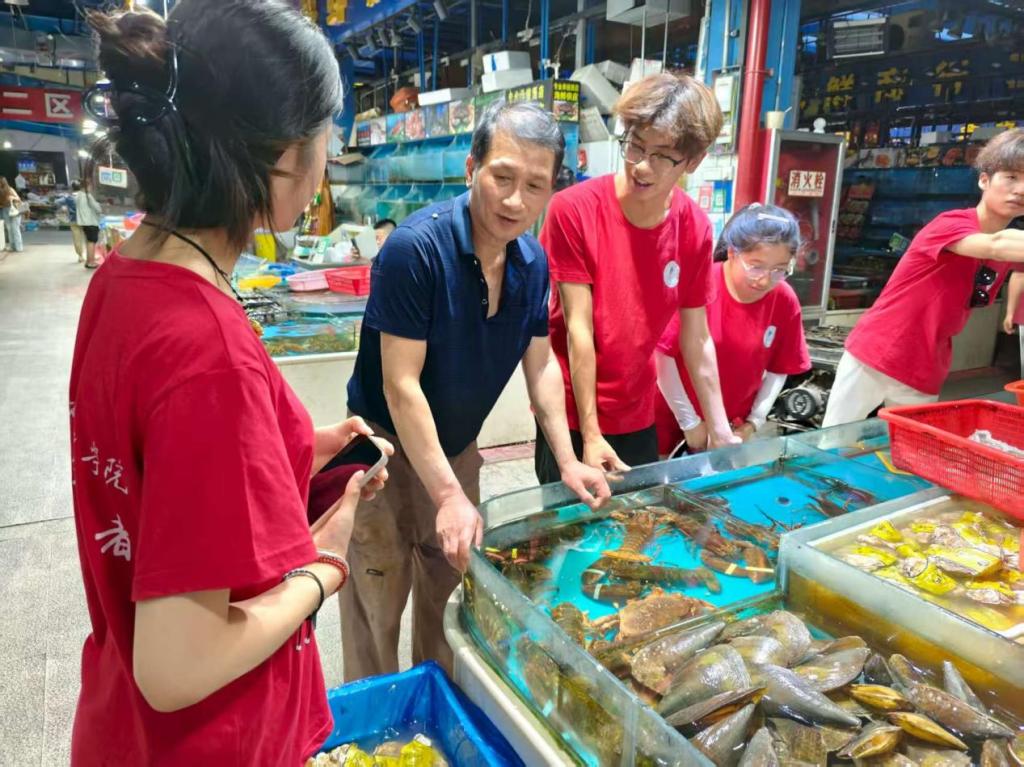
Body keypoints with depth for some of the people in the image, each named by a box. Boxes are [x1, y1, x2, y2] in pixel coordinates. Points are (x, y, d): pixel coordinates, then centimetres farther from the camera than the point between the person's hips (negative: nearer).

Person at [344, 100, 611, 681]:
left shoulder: (533, 262, -5)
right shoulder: (416, 248, -25)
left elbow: (540, 362, 4)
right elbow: (401, 385, -26)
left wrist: (567, 459, -3)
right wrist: (448, 496, -27)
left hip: (457, 449, 6)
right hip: (387, 447, -6)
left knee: (450, 595, 21)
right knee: (376, 614, 5)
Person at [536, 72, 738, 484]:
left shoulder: (696, 229, -6)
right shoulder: (574, 209, -18)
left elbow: (697, 339, 0)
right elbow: (578, 328, -18)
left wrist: (719, 430, 0)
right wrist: (590, 434, -16)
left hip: (638, 418, 4)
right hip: (571, 415, -3)